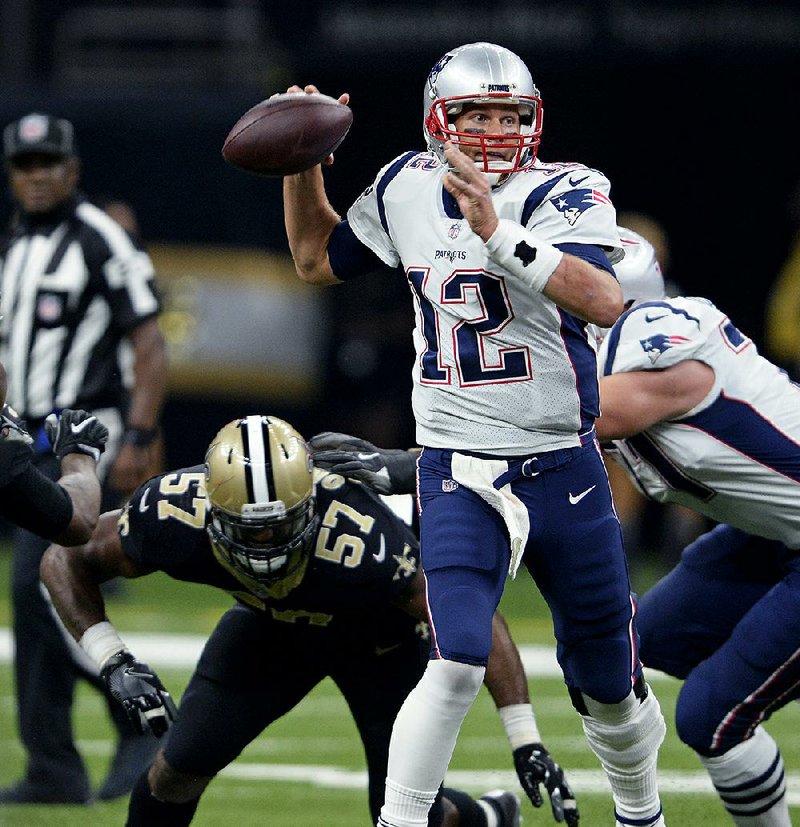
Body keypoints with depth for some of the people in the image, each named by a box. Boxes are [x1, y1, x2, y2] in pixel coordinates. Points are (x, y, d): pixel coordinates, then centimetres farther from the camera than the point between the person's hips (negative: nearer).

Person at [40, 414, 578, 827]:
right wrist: (113, 663, -29)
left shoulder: (362, 542, -45)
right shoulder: (176, 516, -36)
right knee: (181, 766, -11)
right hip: (271, 622, 3)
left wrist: (527, 743, -34)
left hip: (382, 639, -3)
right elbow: (66, 561, -17)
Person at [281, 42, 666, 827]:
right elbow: (317, 261, 21)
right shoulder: (407, 189, 2)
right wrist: (302, 166, 7)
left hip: (564, 468, -1)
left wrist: (496, 233, -36)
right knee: (457, 664, -22)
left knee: (609, 684, 14)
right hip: (458, 470, 1)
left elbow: (604, 301, -29)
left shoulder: (561, 193, -10)